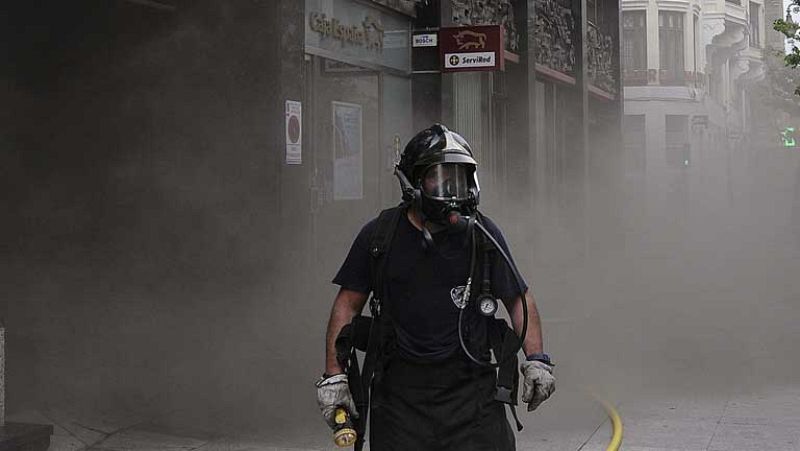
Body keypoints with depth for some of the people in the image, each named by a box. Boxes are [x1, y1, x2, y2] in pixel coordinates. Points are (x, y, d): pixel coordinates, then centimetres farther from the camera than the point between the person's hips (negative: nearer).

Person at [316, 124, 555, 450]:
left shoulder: (483, 235, 4)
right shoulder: (379, 236, 3)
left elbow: (519, 299, 11)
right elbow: (348, 303, 8)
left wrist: (536, 358, -1)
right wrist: (334, 374, 2)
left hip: (471, 388, 0)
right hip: (399, 393, 0)